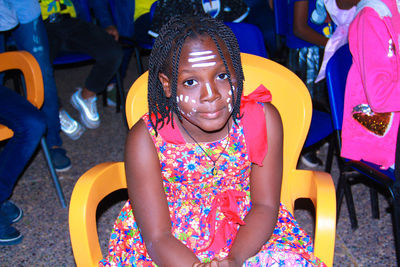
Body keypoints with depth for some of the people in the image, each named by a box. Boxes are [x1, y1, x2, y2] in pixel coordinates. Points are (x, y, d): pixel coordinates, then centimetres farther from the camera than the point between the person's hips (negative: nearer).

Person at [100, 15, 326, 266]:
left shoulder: (264, 120, -16)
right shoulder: (146, 140, -21)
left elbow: (265, 206, -9)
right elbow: (158, 237, -18)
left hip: (247, 238, 2)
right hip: (175, 243, -1)